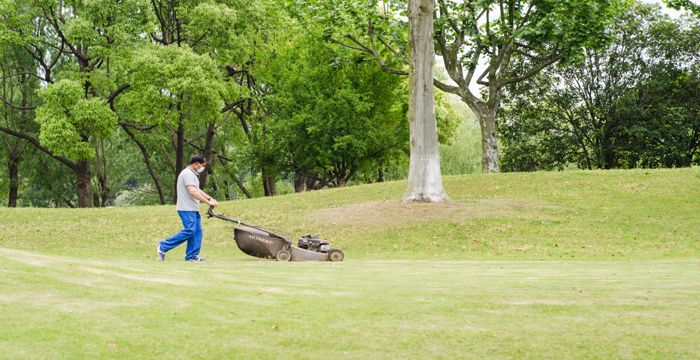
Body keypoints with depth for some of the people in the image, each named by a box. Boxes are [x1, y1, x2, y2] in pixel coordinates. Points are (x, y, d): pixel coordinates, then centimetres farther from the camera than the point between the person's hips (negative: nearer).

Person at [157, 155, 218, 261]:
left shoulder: (192, 174, 21)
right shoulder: (188, 173, -14)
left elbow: (198, 190, 26)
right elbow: (192, 192, -24)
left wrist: (210, 198, 11)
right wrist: (208, 202, -24)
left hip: (193, 209, 11)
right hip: (187, 209, -11)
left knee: (197, 232, 6)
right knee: (189, 230, -15)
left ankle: (192, 256, 6)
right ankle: (163, 246, -9)